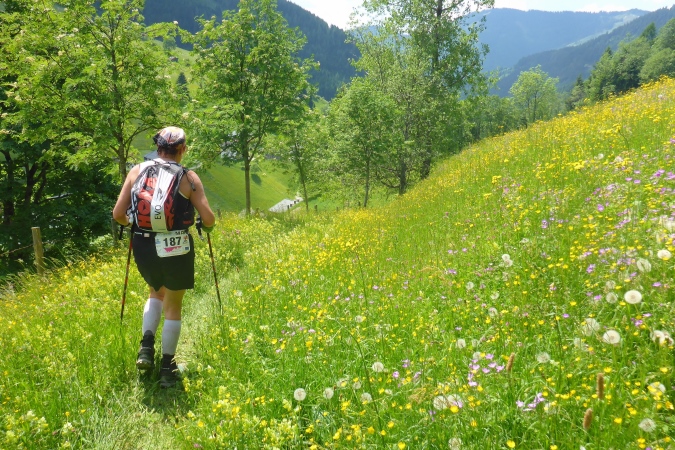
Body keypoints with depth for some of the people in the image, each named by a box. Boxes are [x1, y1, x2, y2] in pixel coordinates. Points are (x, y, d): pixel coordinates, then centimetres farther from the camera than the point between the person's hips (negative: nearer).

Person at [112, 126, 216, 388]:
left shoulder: (137, 171, 2)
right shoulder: (188, 177, -6)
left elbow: (118, 215, 0)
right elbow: (208, 219, -9)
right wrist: (207, 227, 14)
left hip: (143, 248, 3)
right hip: (176, 250, -3)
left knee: (157, 292, 31)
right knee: (173, 307, 15)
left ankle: (146, 348, 16)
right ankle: (167, 369, 20)